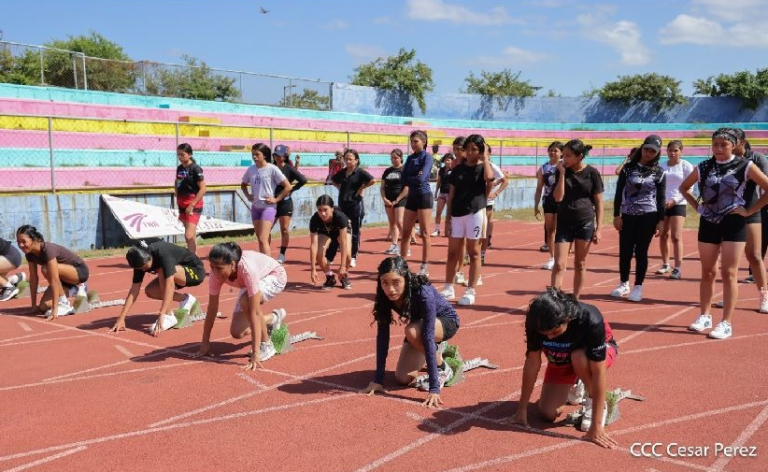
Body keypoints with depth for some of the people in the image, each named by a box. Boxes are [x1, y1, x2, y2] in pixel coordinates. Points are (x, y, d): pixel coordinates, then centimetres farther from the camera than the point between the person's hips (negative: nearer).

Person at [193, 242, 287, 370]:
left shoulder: (247, 269, -43)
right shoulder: (217, 272, -28)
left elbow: (254, 312, -43)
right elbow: (212, 308, -18)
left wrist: (255, 353, -44)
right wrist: (205, 344, -14)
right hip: (251, 281, 6)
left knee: (246, 300, -36)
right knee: (236, 332, -2)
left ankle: (266, 345, -14)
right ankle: (273, 318, 27)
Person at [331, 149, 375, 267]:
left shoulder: (360, 172, -8)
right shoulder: (342, 172, 9)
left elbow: (372, 180, -21)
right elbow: (334, 181, 27)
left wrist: (362, 188, -13)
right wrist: (340, 188, 11)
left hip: (356, 205, -5)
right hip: (342, 205, 5)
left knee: (355, 233, 3)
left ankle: (353, 258, 11)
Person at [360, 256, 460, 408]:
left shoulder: (423, 294, -39)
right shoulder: (385, 297, -25)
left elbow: (428, 337, -42)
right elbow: (382, 336, -21)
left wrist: (434, 388, -44)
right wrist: (378, 379, -23)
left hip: (445, 321, -5)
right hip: (419, 325, 5)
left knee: (412, 331, -36)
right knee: (403, 379, -4)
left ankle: (443, 368, -9)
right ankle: (437, 350, 24)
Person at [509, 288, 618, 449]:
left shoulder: (590, 321, -41)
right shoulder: (536, 322, -31)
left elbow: (598, 373, -39)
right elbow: (532, 362, -21)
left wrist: (596, 426, -40)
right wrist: (522, 409, -18)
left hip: (596, 353, -3)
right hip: (561, 361, 3)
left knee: (579, 357, -38)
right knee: (548, 413, -9)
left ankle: (595, 403, -10)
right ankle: (574, 386, 22)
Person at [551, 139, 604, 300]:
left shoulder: (592, 173, -5)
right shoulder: (563, 171, 1)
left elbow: (598, 202, -1)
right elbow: (558, 197, -9)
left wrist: (598, 228, -5)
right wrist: (562, 173, -12)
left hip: (586, 223, -1)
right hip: (564, 223, 1)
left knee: (580, 265, 8)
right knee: (559, 264, -5)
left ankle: (575, 300, 18)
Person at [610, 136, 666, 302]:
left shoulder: (659, 172, 2)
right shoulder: (628, 168, 3)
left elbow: (661, 198, 4)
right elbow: (619, 193, 3)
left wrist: (661, 220, -2)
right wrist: (616, 215, -3)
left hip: (648, 216, -1)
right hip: (628, 215, 1)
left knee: (641, 252, 1)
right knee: (625, 252, 4)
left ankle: (638, 287, 11)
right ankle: (624, 284, 21)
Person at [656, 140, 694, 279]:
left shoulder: (686, 166, -2)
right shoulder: (662, 166, 9)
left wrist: (674, 200, -16)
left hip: (678, 205, -4)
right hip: (662, 205, 4)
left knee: (676, 237, -10)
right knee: (663, 236, 8)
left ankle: (678, 268, -7)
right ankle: (665, 265, 21)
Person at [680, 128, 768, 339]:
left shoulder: (745, 166, -5)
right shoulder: (703, 167, 4)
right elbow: (683, 188, 17)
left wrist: (749, 211, -8)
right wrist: (697, 206, 6)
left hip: (734, 224, -3)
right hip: (708, 223, 3)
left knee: (728, 274, -3)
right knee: (707, 273, 10)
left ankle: (726, 323, 1)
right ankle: (705, 316, 21)